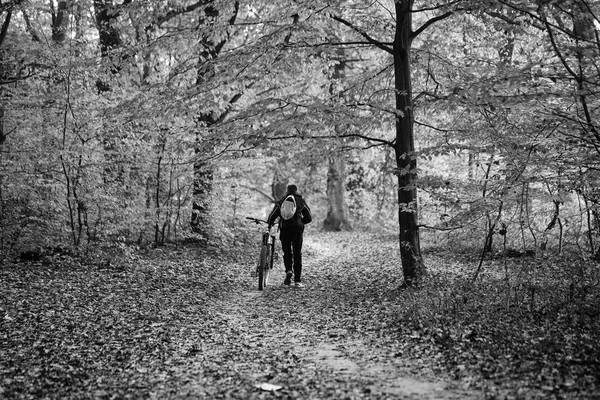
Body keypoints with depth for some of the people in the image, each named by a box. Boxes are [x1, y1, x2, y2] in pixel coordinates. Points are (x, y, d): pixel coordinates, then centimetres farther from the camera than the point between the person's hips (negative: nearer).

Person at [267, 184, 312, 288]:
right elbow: (309, 218, 12)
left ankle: (288, 270, -13)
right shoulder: (301, 201, 15)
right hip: (297, 228, 0)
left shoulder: (281, 202, 15)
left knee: (287, 252, 14)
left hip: (284, 228, 1)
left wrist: (269, 224, 26)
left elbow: (272, 216, 7)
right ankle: (297, 281, 0)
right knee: (297, 254, 3)